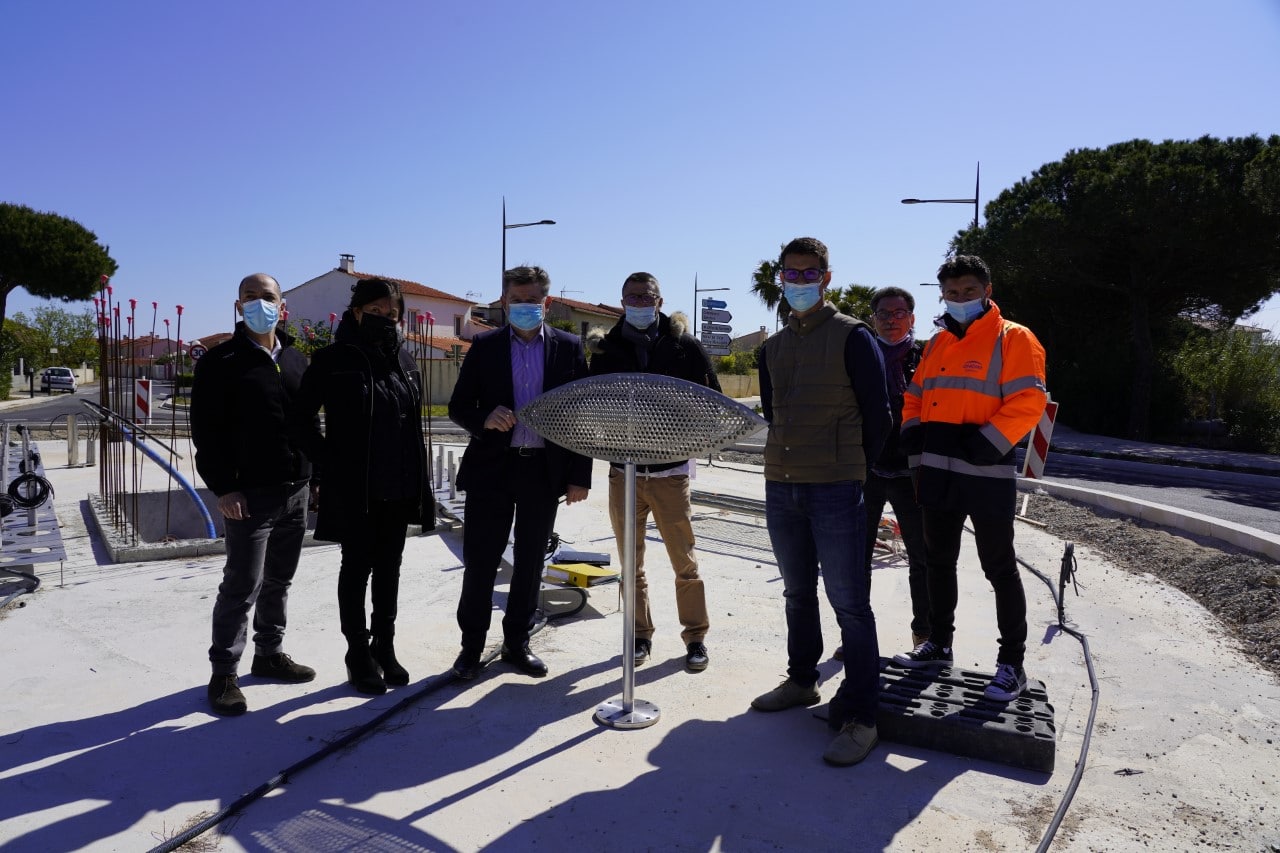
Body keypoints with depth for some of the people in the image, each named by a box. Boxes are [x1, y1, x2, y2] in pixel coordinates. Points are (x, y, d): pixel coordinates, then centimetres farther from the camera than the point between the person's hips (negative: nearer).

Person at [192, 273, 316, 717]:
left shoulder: (297, 360, 12)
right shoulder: (222, 361, -5)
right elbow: (206, 430, -9)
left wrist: (309, 473, 11)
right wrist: (223, 488, -15)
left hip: (295, 491, 6)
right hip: (250, 493, -6)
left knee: (279, 580, 15)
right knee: (243, 585, -3)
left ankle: (269, 653, 30)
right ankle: (224, 674, 10)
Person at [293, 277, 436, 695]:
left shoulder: (404, 360, 8)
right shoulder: (333, 359, -7)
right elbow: (303, 416, -4)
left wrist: (419, 480, 10)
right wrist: (324, 465, -8)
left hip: (399, 486, 5)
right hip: (353, 488, -4)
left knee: (389, 567, 13)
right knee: (357, 567, 7)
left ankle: (385, 647, 27)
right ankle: (359, 654, 19)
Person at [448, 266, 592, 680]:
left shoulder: (569, 347, 4)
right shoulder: (484, 346, 4)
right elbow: (458, 406, 4)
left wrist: (579, 476, -2)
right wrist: (484, 419, -19)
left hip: (544, 470, 1)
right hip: (492, 466, 0)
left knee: (530, 563, 10)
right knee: (480, 562, 3)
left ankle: (517, 642, 26)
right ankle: (471, 646, 18)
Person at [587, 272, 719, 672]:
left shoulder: (685, 347, 1)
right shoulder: (606, 349, 7)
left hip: (671, 471, -2)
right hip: (623, 471, 2)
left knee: (685, 563, 3)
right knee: (631, 566, 11)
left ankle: (696, 636, 19)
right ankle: (640, 635, 25)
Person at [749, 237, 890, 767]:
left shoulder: (852, 337, -4)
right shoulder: (773, 347, 13)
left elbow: (877, 414, -3)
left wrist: (854, 469, 4)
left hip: (835, 490, -6)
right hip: (780, 486, 6)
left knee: (849, 602, -4)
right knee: (798, 593, 18)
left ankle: (860, 717, 4)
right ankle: (802, 681, 34)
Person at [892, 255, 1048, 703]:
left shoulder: (1013, 338, -5)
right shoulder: (937, 344, 15)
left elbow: (1027, 402, -15)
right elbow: (915, 398, 19)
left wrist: (986, 443, -22)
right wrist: (915, 438, 3)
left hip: (986, 473, -6)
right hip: (938, 473, 7)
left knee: (999, 568, 3)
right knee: (939, 561, 16)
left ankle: (1011, 663, 14)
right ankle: (939, 643, 32)